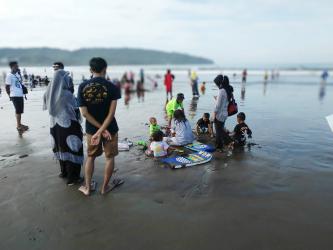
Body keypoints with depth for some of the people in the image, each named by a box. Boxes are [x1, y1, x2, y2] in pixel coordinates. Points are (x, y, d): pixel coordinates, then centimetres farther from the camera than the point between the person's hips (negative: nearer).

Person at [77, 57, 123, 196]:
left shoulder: (82, 87, -7)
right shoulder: (112, 87, -13)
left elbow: (84, 113, -11)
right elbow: (111, 113, -19)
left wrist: (100, 130, -9)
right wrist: (102, 131, -16)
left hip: (91, 129, 3)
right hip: (110, 128, -2)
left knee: (90, 157, 20)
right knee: (109, 157, 15)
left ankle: (88, 187, 27)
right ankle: (105, 187, 26)